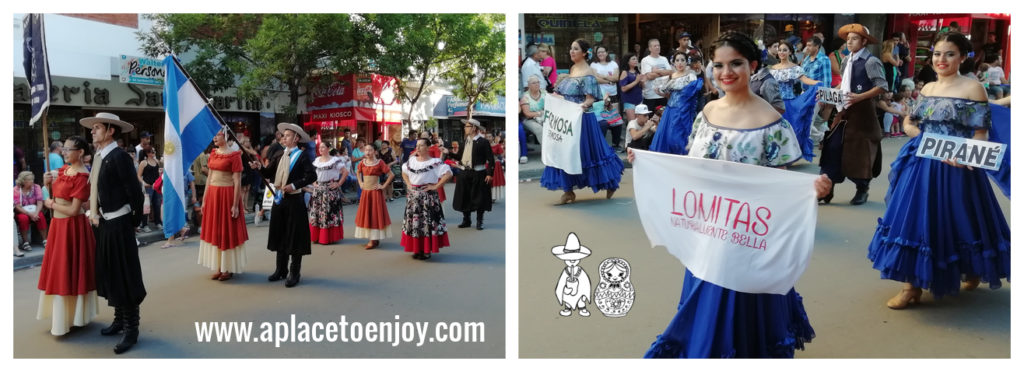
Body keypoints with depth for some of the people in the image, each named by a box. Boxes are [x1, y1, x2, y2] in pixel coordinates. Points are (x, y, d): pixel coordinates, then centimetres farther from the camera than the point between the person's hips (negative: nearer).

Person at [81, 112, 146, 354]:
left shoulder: (119, 156, -17)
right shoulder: (98, 156, 10)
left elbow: (135, 191, -17)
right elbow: (96, 189, 16)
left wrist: (135, 221, -9)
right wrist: (94, 213, 8)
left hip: (119, 224, -9)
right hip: (104, 223, 9)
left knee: (125, 277, -2)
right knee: (109, 273, 17)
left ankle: (131, 329, 7)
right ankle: (119, 319, 32)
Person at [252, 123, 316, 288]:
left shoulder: (301, 157, -8)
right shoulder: (279, 156, 11)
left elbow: (312, 175, -17)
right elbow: (269, 174, 10)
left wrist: (294, 186, -21)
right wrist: (260, 167, -9)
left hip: (294, 201, -6)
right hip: (279, 199, 7)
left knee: (294, 236, 0)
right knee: (280, 235, 12)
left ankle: (295, 273, 9)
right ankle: (281, 270, 24)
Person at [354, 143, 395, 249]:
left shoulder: (379, 163, -9)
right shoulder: (362, 163, 5)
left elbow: (391, 175, -10)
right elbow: (358, 172, 26)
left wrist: (383, 186, -10)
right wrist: (360, 183, 14)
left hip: (375, 191, -6)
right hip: (365, 191, 6)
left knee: (375, 214, -1)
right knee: (366, 214, 8)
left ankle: (375, 239, 3)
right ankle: (371, 239, 17)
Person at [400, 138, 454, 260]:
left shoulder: (434, 162, -10)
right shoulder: (411, 161, 9)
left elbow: (448, 174, -17)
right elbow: (404, 172, 27)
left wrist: (436, 186, -15)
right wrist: (408, 184, 11)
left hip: (428, 196, -6)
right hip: (413, 196, 6)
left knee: (428, 222, -3)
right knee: (413, 221, 9)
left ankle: (427, 250, 6)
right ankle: (416, 249, 19)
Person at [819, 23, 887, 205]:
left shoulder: (870, 62, -11)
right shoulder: (846, 61, 10)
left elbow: (881, 86, -15)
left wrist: (859, 97, -23)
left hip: (862, 111, -6)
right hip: (845, 110, 6)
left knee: (860, 151, 4)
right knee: (832, 148, 0)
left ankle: (862, 191, 21)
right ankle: (826, 190, 3)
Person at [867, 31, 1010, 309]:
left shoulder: (972, 89, -7)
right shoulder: (927, 88, 11)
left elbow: (980, 135, -11)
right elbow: (908, 123, 15)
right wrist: (925, 137, -6)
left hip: (954, 168, -6)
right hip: (920, 165, 6)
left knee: (951, 222, 2)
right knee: (914, 220, 6)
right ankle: (912, 286, 15)